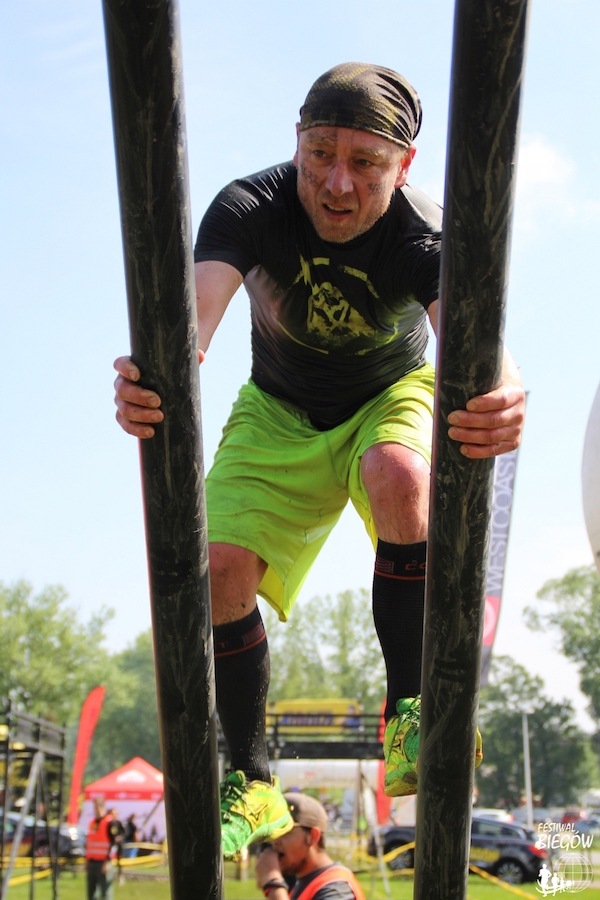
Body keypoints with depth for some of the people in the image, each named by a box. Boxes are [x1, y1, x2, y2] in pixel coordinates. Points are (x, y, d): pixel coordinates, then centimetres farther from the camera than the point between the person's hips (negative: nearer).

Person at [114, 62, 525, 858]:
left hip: (391, 396, -1)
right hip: (279, 413, 2)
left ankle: (407, 719, -23)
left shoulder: (427, 236, -29)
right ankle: (254, 789, 0)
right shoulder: (250, 208, -26)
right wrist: (153, 373, -69)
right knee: (220, 565, -17)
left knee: (402, 477, -36)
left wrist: (497, 398, -74)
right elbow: (195, 307, -44)